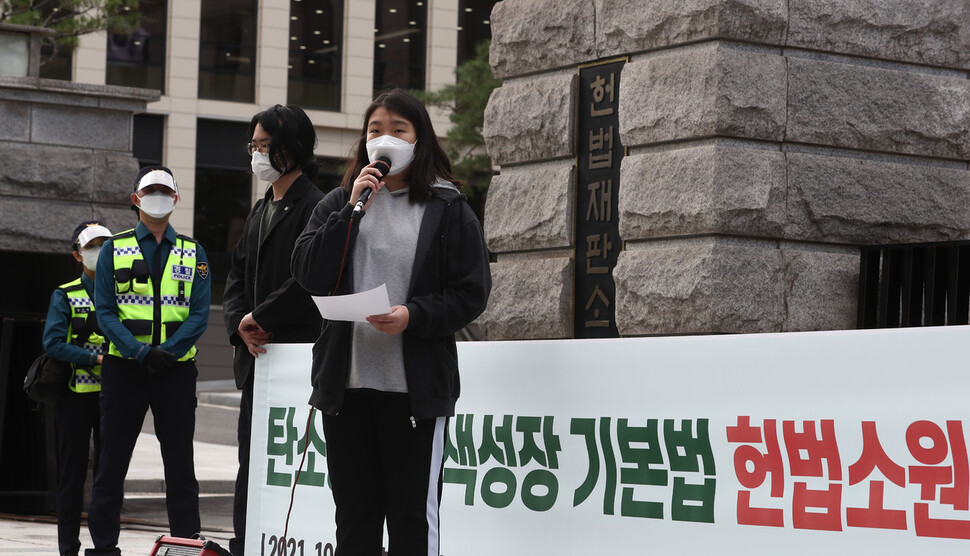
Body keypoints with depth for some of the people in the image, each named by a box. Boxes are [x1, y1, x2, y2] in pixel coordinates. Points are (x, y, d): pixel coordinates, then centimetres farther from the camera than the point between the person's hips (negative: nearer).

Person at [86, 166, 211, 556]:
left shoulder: (192, 253, 9)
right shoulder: (115, 249, 6)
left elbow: (199, 315, 1)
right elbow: (105, 312, -1)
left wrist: (167, 352, -14)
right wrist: (140, 352, -15)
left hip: (176, 369, 1)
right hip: (124, 367, -1)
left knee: (180, 465, 3)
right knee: (112, 463, 2)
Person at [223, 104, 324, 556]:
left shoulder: (315, 207, -9)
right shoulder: (259, 211, 19)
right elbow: (237, 276, 16)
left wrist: (261, 318, -13)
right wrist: (240, 325, -2)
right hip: (255, 355, 9)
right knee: (249, 464, 11)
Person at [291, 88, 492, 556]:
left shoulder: (448, 210, 3)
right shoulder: (337, 203, 12)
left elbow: (471, 293, -2)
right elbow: (309, 275, -1)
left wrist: (414, 316, -18)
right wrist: (352, 210, -9)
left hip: (416, 386, -3)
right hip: (345, 381, 4)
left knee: (412, 516, 0)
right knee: (354, 514, 10)